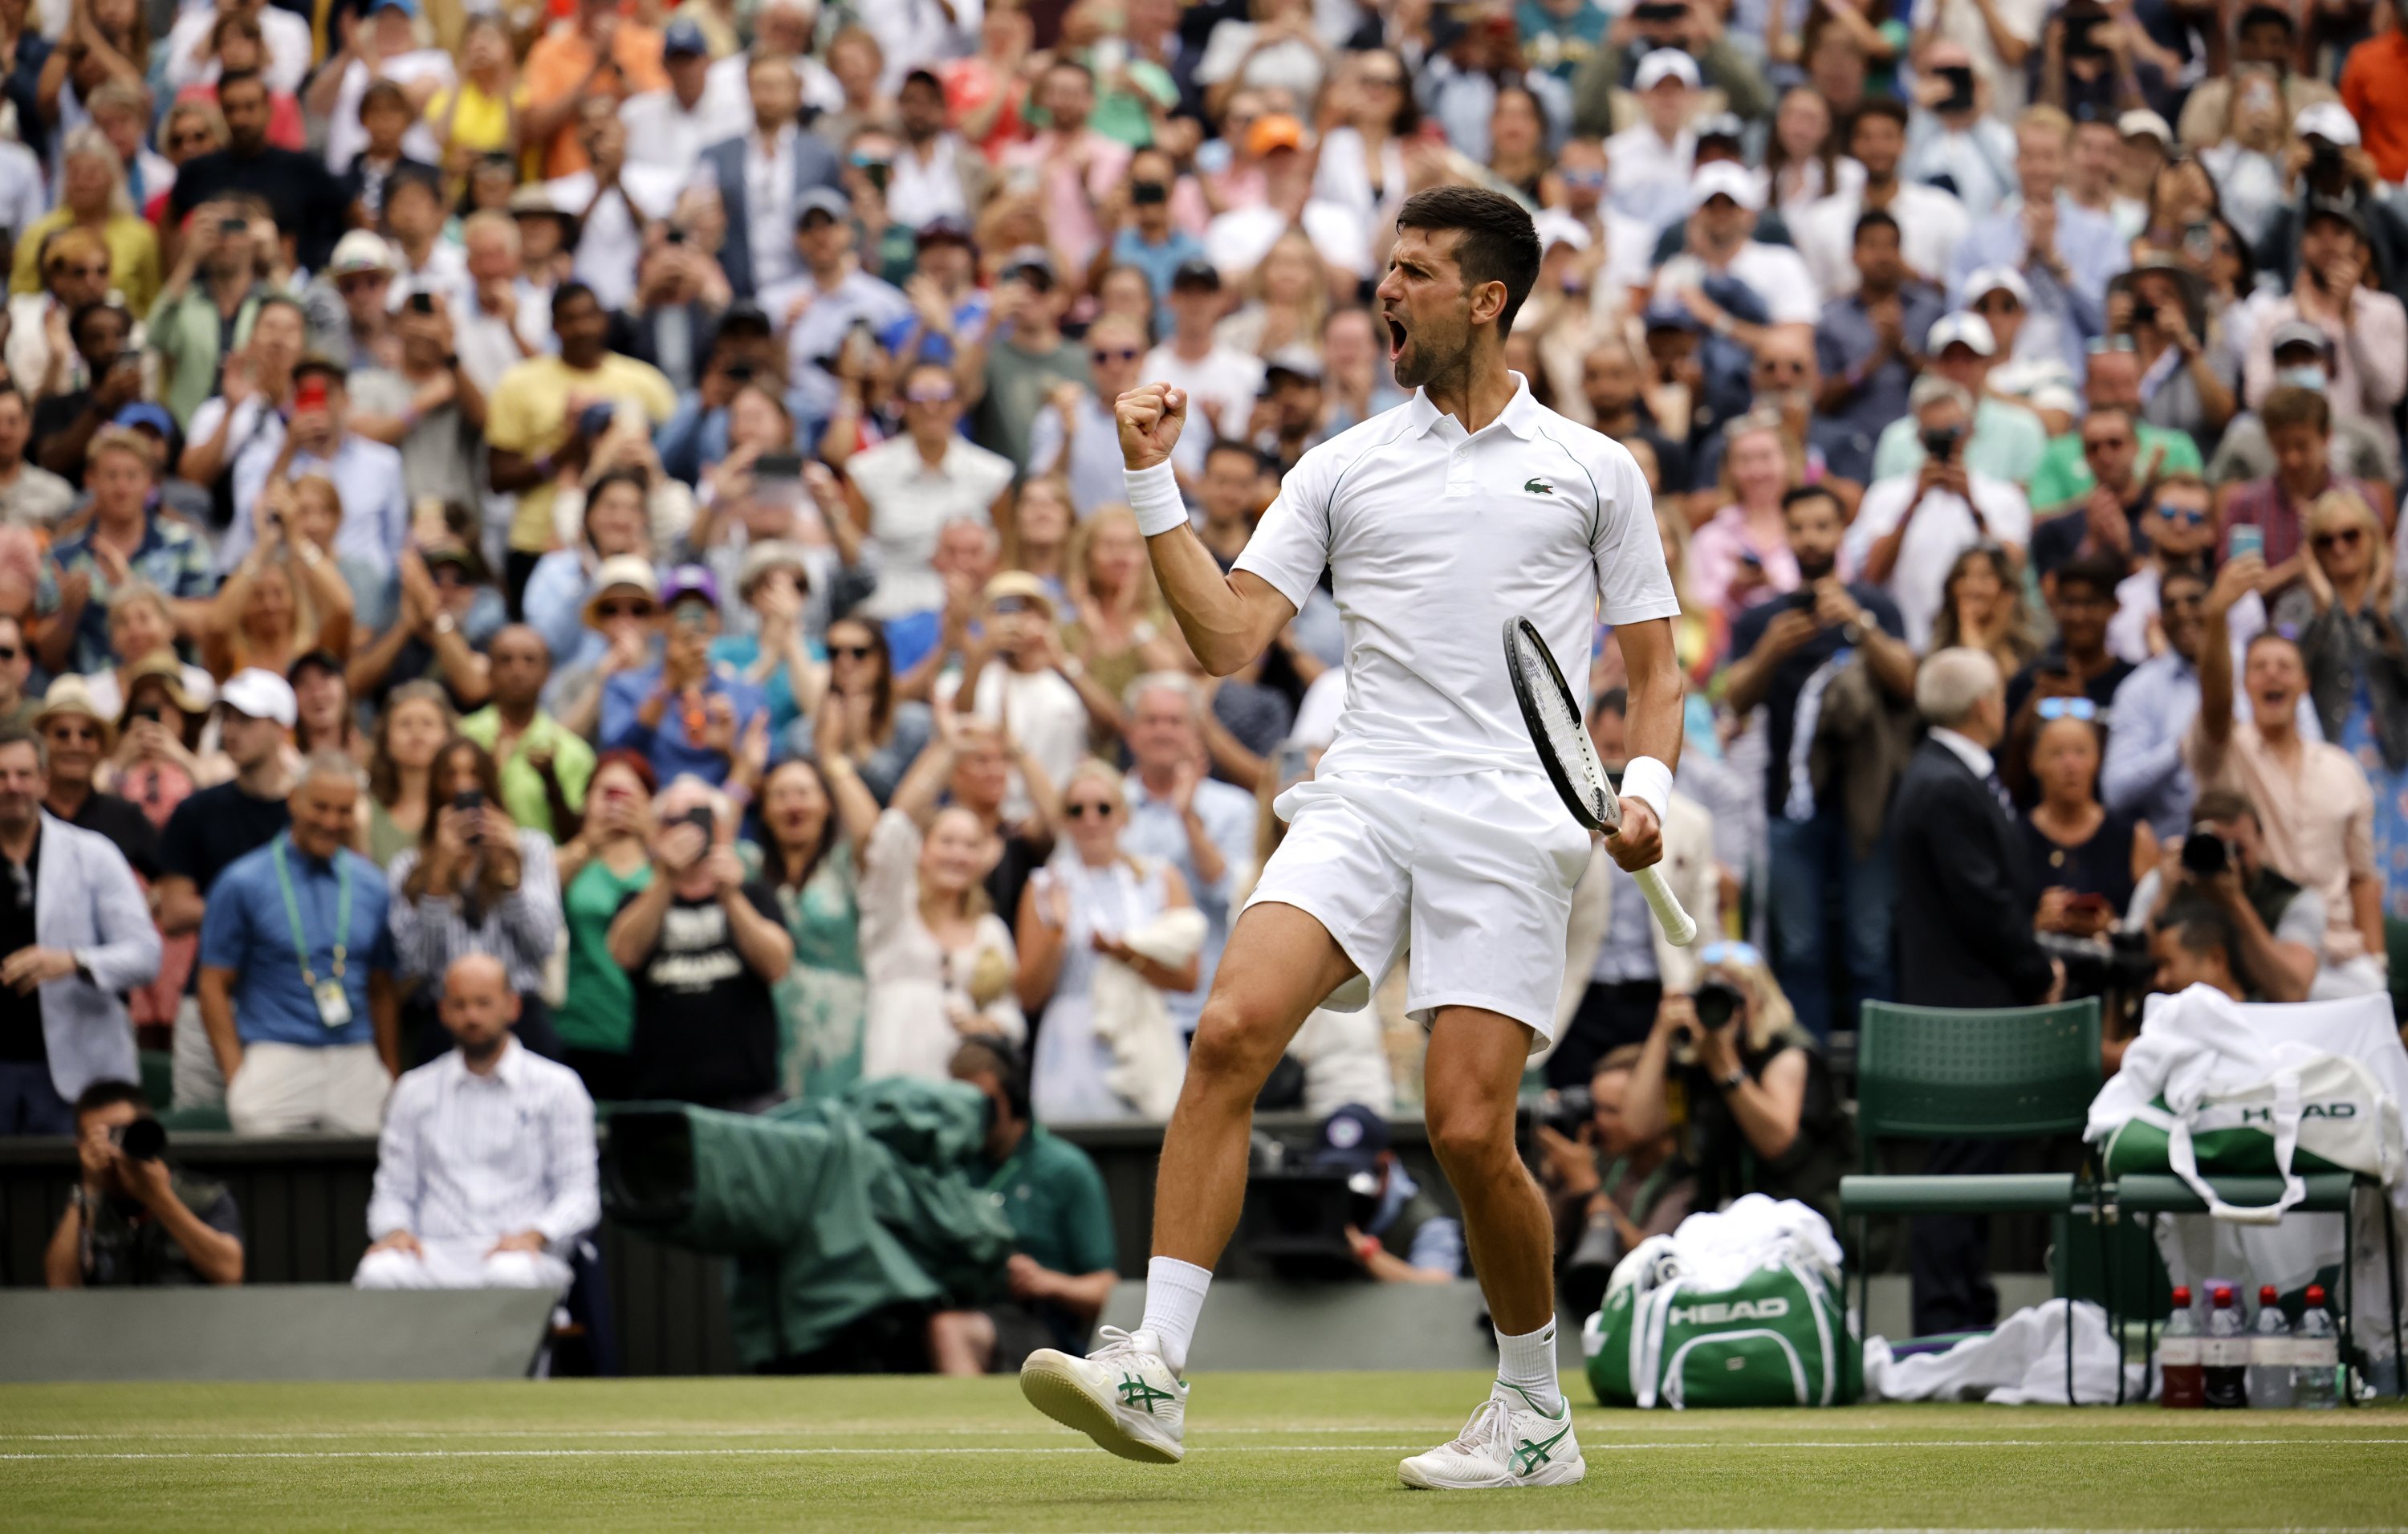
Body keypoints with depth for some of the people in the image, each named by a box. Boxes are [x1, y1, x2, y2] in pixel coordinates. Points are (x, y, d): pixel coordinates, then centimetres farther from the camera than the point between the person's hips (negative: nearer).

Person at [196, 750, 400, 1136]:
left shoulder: (370, 886, 12)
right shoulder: (243, 883, 2)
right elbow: (214, 988, 1)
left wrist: (393, 1080, 11)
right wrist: (237, 1079, -7)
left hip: (357, 1067, 3)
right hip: (275, 1058, -3)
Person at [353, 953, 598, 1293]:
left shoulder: (557, 1087, 13)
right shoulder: (414, 1092, 21)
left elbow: (580, 1194, 7)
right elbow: (394, 1190, 19)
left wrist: (535, 1235, -13)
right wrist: (395, 1230, -5)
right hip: (434, 1253, 2)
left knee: (511, 1277, -40)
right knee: (378, 1274, -35)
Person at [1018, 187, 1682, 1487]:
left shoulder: (1592, 470, 12)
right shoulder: (1343, 467, 16)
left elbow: (1654, 669, 14)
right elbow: (1228, 638, 8)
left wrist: (1645, 787, -4)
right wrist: (1153, 483, 2)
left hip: (1507, 828, -2)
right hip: (1357, 803, 2)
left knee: (1469, 1127, -10)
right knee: (1231, 1032, -21)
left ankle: (1536, 1415, 12)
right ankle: (1154, 1369, -23)